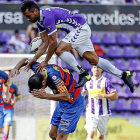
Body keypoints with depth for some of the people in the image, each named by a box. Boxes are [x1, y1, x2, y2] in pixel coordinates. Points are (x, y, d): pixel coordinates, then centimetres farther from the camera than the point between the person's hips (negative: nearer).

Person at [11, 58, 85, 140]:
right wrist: (16, 68, -5)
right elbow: (26, 60, 14)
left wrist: (46, 96, -41)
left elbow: (66, 96, -36)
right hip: (63, 103, 9)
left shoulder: (53, 75, -33)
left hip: (73, 103, -9)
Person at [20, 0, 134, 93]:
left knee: (60, 50, -21)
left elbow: (53, 42, -24)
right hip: (81, 30, 10)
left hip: (81, 28, -10)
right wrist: (34, 59, -4)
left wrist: (45, 62, -17)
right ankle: (123, 75, 15)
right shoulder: (40, 21, 4)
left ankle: (83, 74, -17)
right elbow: (45, 43, 7)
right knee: (94, 60, 9)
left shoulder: (47, 17, -26)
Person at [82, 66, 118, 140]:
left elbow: (115, 95, -11)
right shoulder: (88, 81, 6)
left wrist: (102, 96, -22)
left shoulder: (105, 81, -5)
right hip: (91, 113, 1)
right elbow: (84, 91, 29)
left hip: (103, 114, -1)